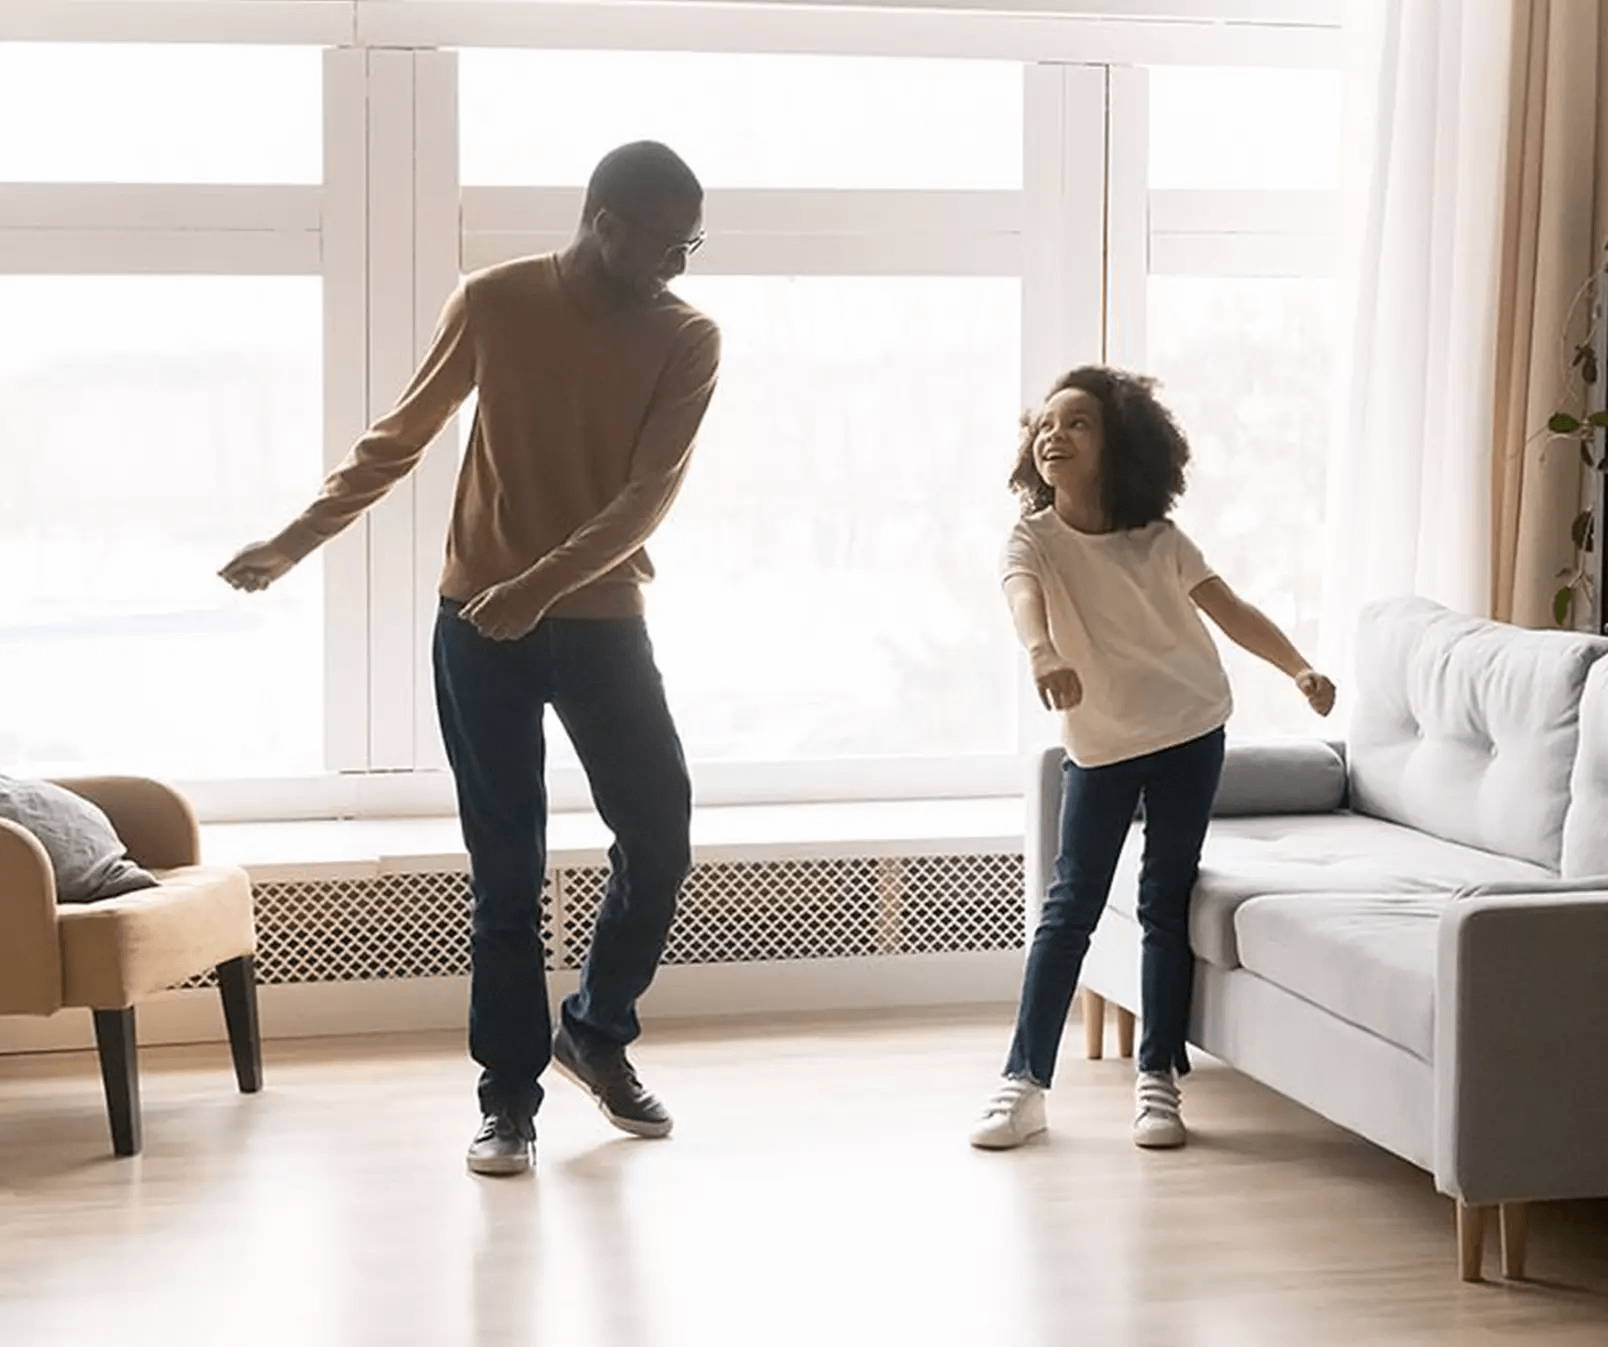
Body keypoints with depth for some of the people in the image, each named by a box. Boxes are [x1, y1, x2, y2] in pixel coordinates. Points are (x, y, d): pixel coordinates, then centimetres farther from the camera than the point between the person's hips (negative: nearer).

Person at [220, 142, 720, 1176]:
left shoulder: (690, 341, -4)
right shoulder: (495, 303, -3)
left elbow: (648, 496, -14)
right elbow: (401, 439, 8)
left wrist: (541, 586, -27)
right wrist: (297, 540, 6)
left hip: (603, 621, 1)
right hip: (479, 625, -1)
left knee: (661, 839, 0)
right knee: (506, 872, 1)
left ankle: (598, 1033, 24)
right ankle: (511, 1096, 9)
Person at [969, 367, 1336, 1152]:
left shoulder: (1156, 539, -9)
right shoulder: (1033, 539, -13)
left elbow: (1230, 610, -8)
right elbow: (1024, 598, -34)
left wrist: (1299, 668, -25)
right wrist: (1043, 655, -57)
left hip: (1187, 733, 0)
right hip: (1097, 745, 0)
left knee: (1166, 903, 3)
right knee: (1069, 907, 0)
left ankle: (1159, 1078, 11)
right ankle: (1025, 1080, 4)